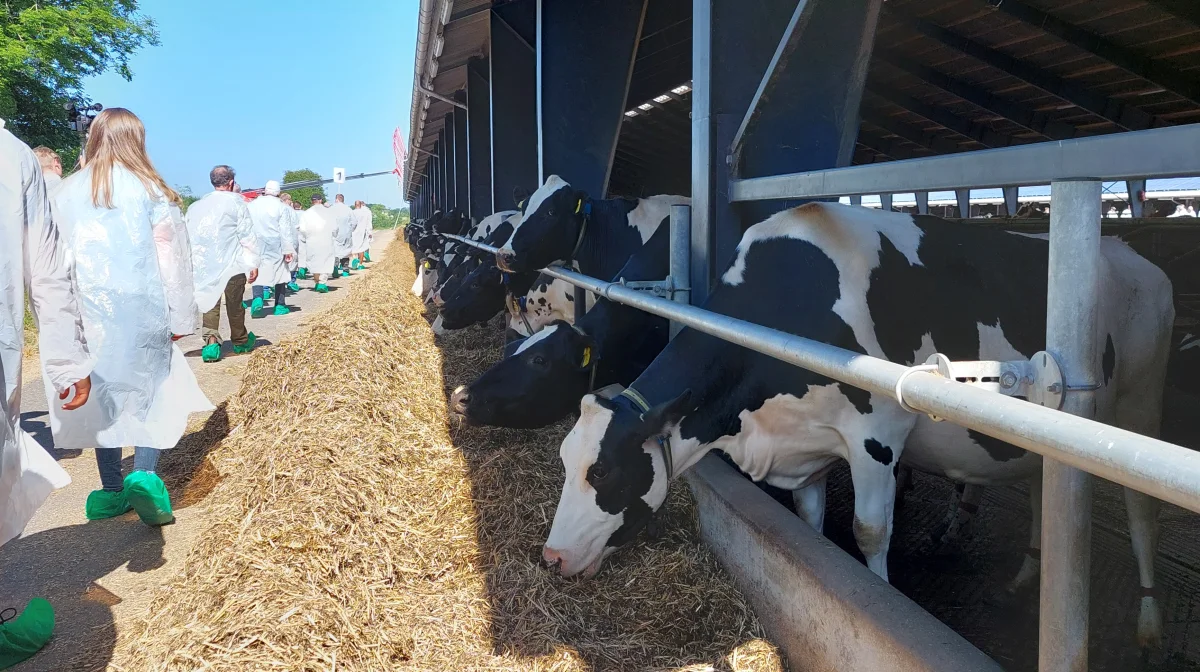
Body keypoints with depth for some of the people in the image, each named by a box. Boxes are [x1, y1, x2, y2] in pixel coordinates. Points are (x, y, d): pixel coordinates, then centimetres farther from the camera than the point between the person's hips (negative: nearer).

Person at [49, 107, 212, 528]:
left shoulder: (67, 192, 6)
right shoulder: (149, 189, -4)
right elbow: (171, 257, -3)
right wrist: (181, 317, 4)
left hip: (88, 314, 3)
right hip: (141, 310, -3)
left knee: (102, 394, 11)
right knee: (151, 391, 6)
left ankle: (112, 491, 16)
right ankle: (144, 476, -12)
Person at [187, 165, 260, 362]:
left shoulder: (196, 206, 7)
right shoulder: (236, 202, -5)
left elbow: (188, 236, 9)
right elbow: (247, 235, -7)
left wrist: (191, 262, 16)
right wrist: (254, 263, -3)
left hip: (205, 264, 3)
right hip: (232, 263, -3)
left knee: (210, 303, 8)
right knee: (234, 303, 11)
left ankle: (211, 342, -6)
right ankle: (240, 341, 27)